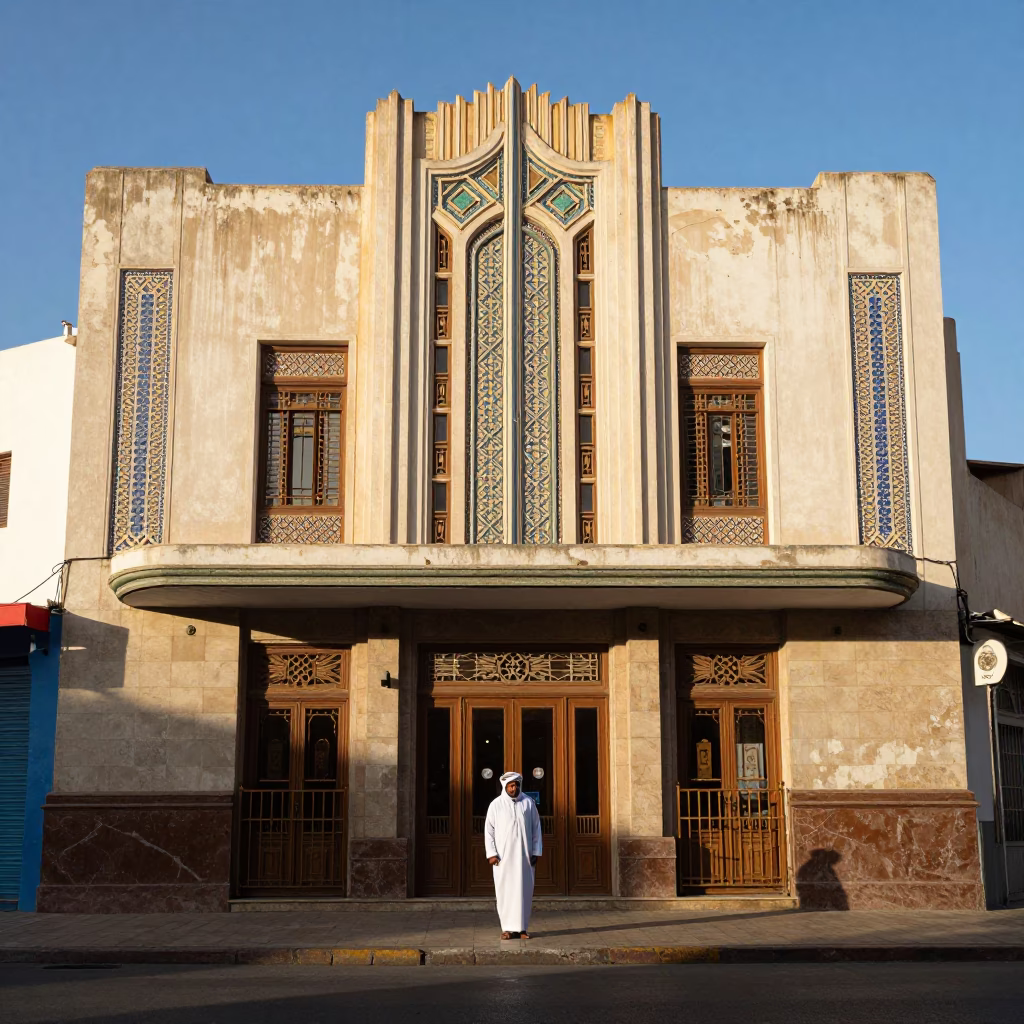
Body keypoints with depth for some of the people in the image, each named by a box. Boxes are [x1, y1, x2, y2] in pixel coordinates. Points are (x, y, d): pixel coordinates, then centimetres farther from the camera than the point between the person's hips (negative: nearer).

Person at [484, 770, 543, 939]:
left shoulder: (529, 803, 3)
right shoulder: (496, 804, 0)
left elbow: (536, 828, 6)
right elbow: (489, 830, 0)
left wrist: (536, 852, 1)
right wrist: (491, 853, -7)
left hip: (524, 855, 1)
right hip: (503, 856, -1)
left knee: (524, 890, 1)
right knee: (505, 891, -1)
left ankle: (522, 927, 7)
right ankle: (507, 928, 6)